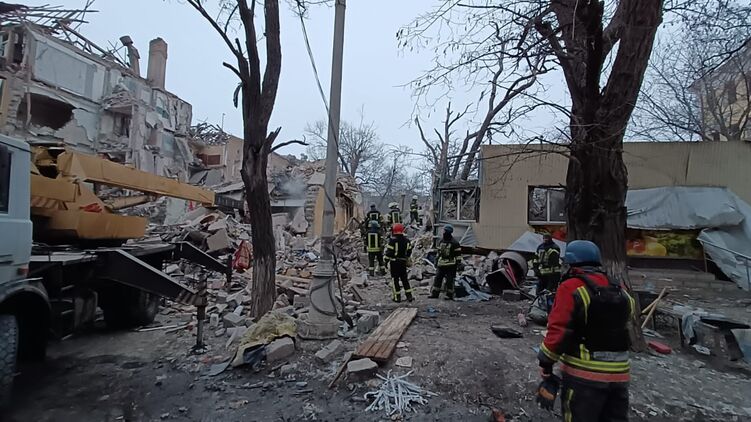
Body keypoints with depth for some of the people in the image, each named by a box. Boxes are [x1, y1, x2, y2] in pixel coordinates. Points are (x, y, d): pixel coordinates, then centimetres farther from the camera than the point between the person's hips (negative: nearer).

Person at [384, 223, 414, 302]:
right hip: (403, 262, 5)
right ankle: (409, 296, 12)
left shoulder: (392, 240, -14)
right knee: (404, 279, 13)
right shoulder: (407, 241, 6)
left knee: (395, 279, 3)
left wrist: (386, 260, -5)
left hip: (394, 262, -5)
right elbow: (409, 251, 12)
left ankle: (397, 297, 6)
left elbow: (389, 252, -14)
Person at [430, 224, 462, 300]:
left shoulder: (454, 243, -9)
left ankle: (449, 295, 8)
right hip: (441, 264, 7)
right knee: (437, 278, 8)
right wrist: (436, 261, 20)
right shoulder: (441, 241, 13)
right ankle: (434, 293, 15)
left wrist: (458, 263, -13)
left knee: (449, 280, -1)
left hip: (450, 265, -7)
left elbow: (458, 254, -9)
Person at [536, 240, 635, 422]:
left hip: (584, 374, -6)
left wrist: (546, 369, -10)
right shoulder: (620, 291, 6)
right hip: (619, 374, 6)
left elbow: (557, 332, -17)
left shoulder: (571, 288, -14)